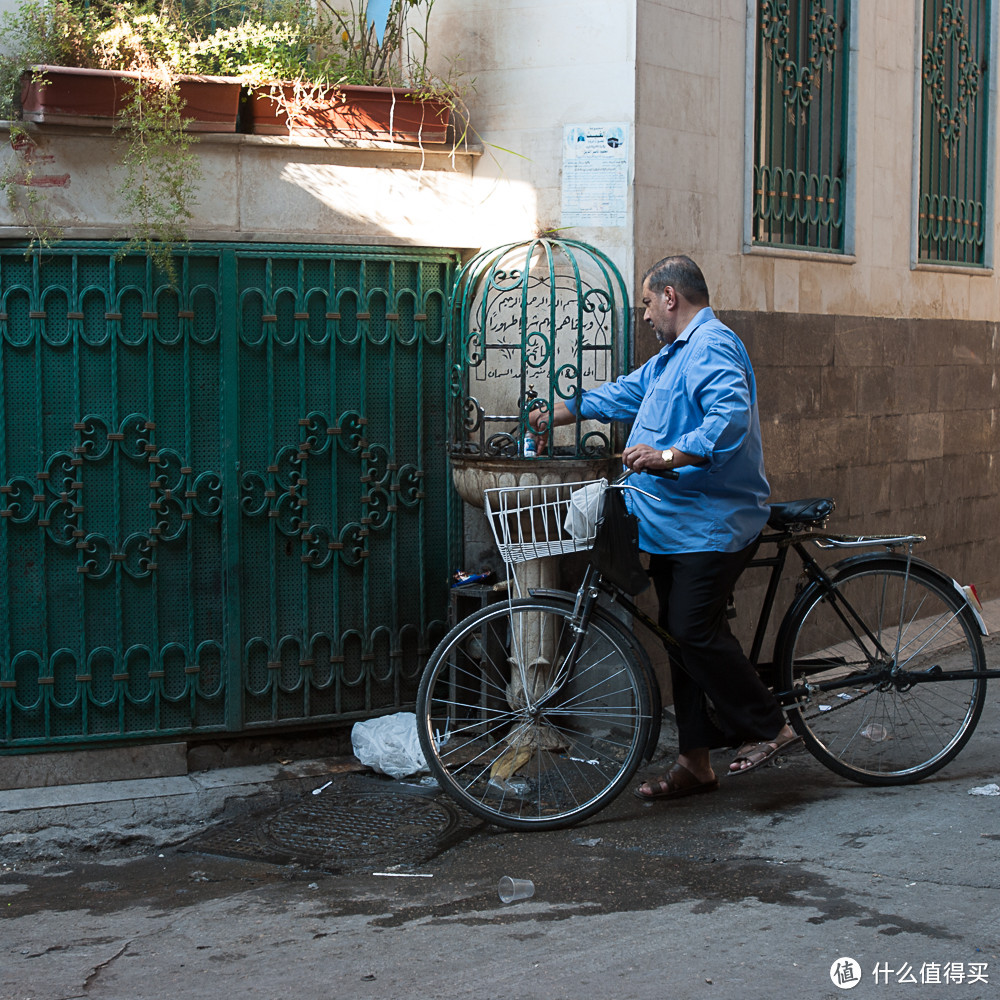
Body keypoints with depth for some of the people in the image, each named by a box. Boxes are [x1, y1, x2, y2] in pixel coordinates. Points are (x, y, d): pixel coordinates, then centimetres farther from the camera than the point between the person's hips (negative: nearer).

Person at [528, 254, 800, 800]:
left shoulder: (711, 346, -13)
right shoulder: (673, 355, 21)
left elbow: (731, 417, -28)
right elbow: (623, 393, 32)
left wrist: (668, 455, -33)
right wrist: (555, 415, 37)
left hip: (709, 525, -10)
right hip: (675, 525, 10)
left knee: (695, 632, -14)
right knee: (682, 635, 10)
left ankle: (768, 727, 1)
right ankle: (695, 762, 15)